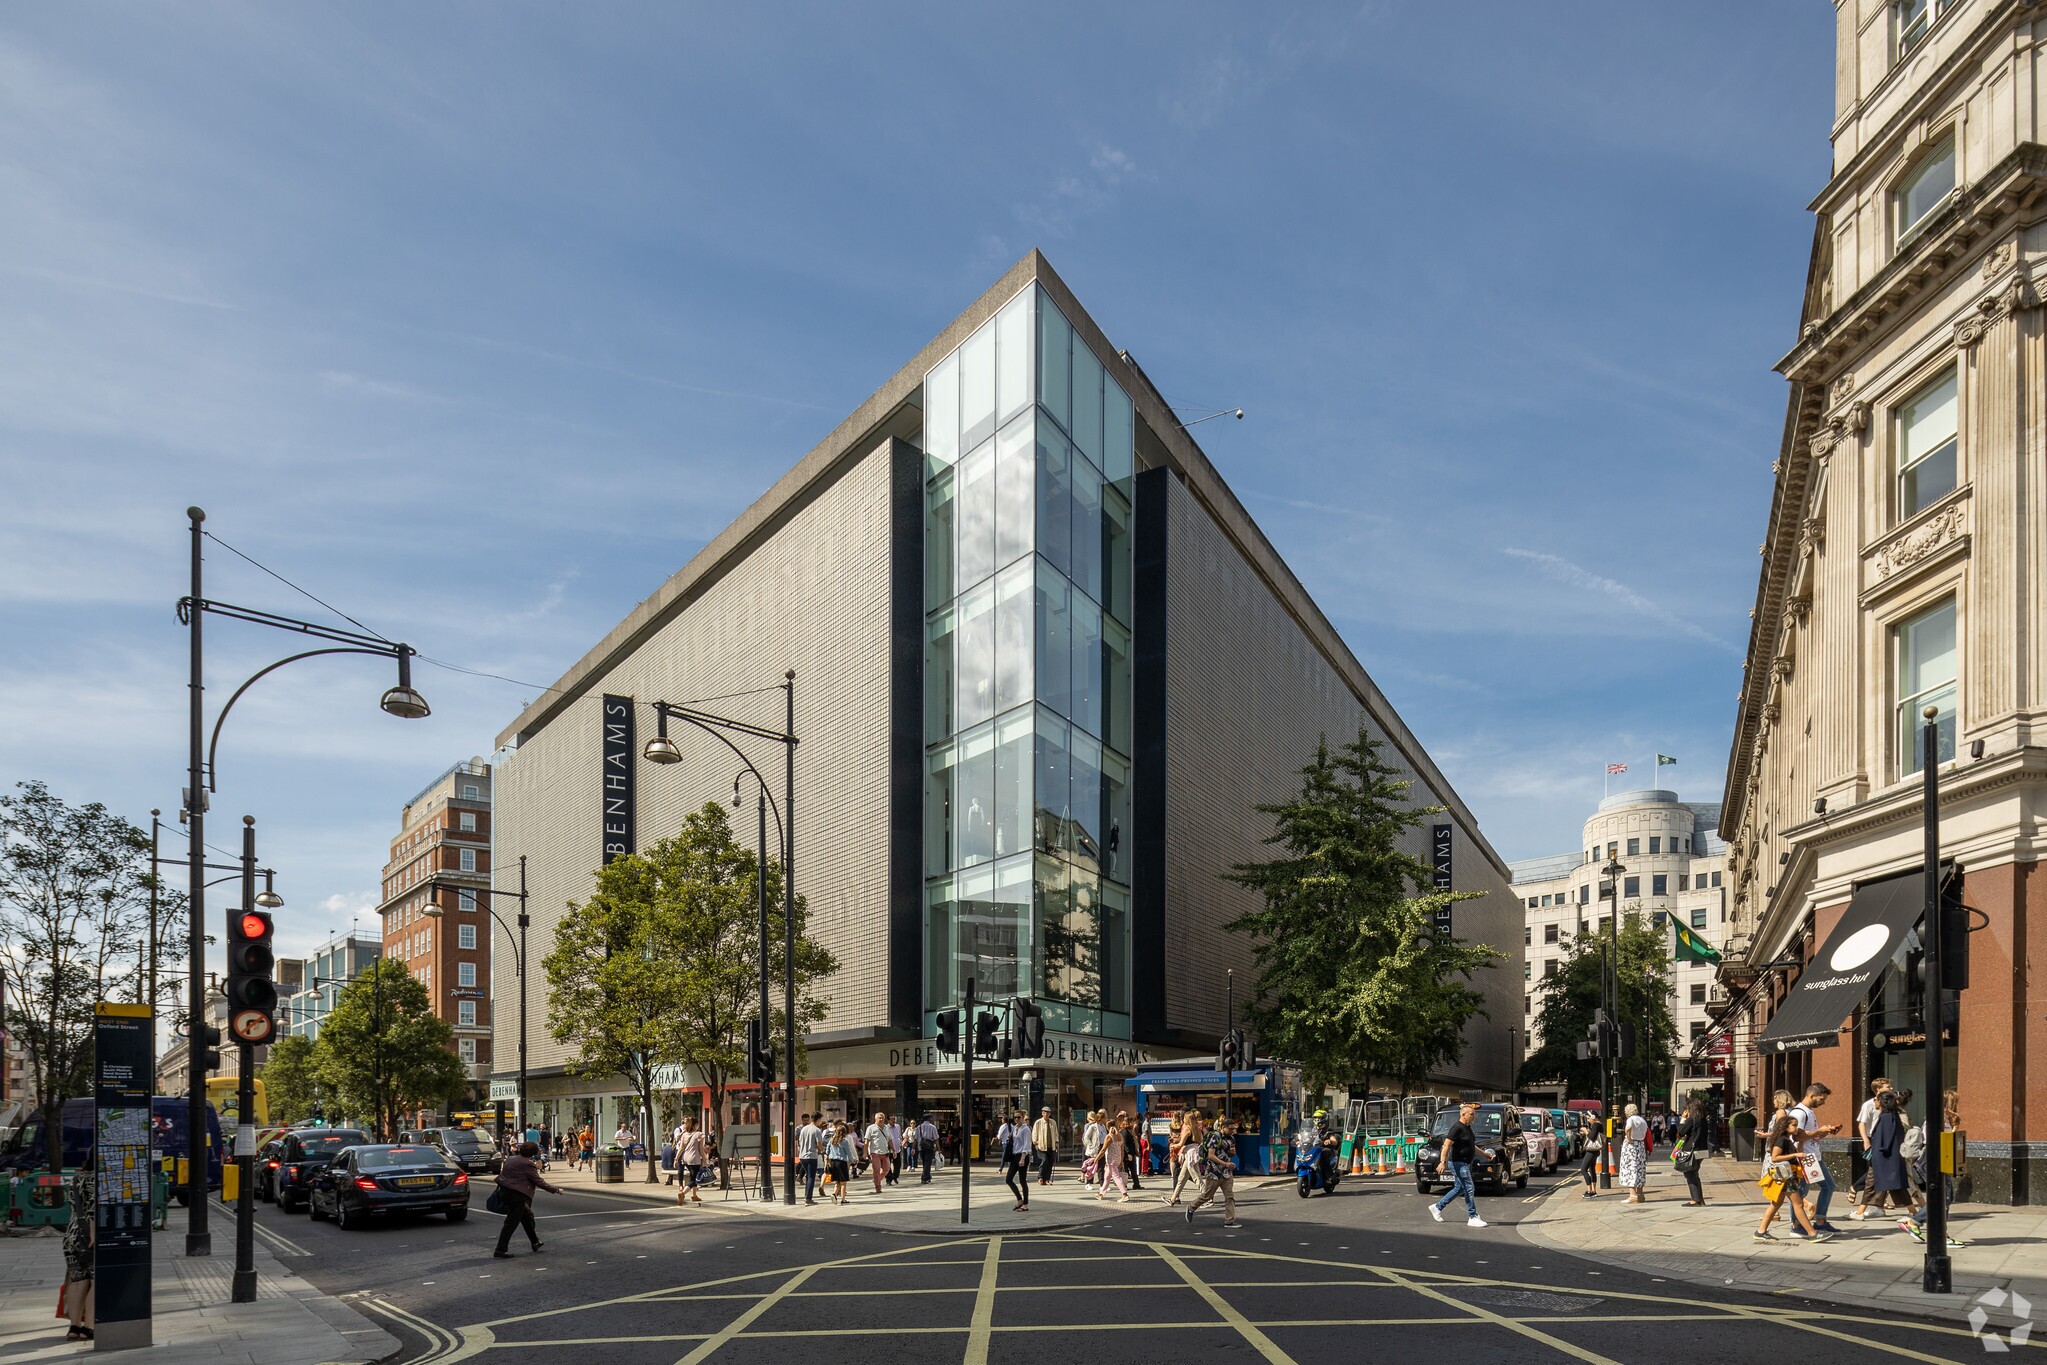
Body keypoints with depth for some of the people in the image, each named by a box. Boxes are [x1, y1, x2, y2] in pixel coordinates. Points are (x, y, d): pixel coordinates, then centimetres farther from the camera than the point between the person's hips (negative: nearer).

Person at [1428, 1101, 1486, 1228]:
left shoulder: (1467, 1127, 12)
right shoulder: (1457, 1128, -17)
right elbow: (1446, 1145, -23)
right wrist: (1443, 1162, -29)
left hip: (1465, 1163, 10)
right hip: (1458, 1163, -10)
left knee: (1459, 1188, 16)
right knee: (1469, 1190, -8)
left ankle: (1437, 1207, 25)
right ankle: (1472, 1218, -3)